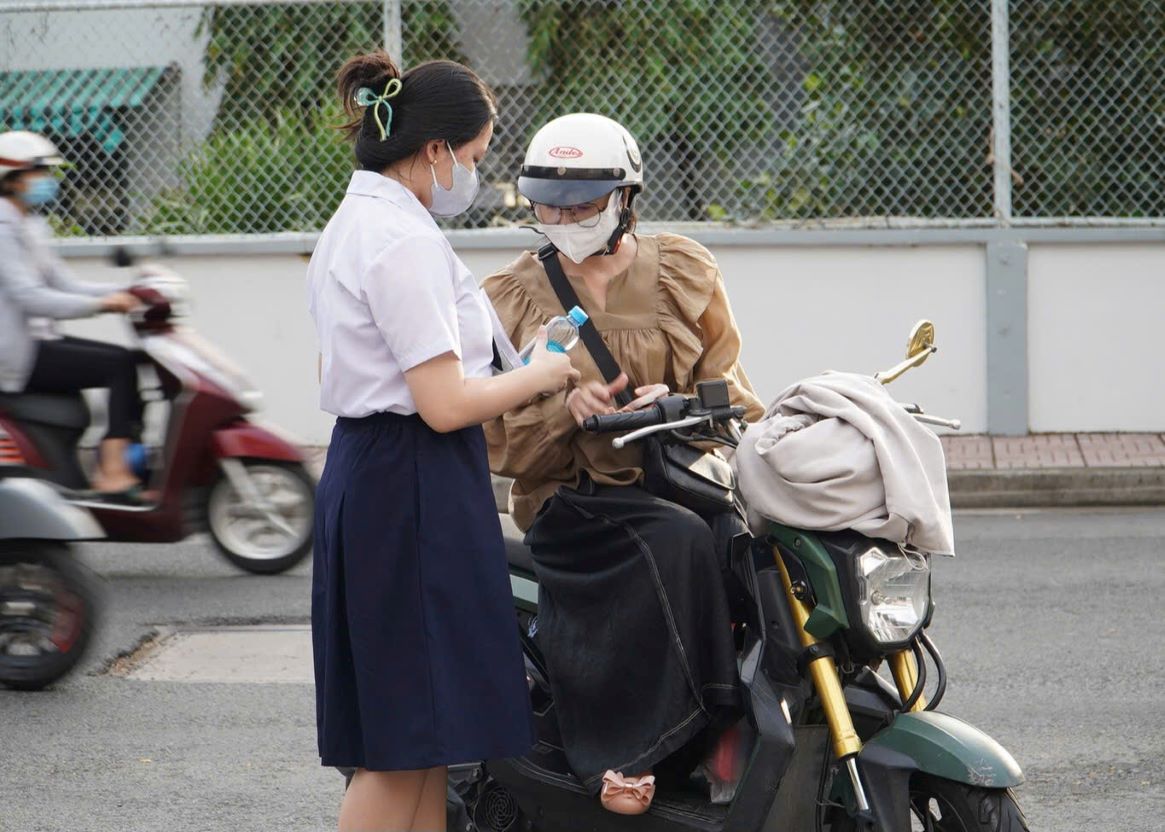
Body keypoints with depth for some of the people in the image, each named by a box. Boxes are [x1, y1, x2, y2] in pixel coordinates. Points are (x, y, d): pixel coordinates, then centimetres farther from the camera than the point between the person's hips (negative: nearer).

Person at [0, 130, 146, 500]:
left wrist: (126, 292, 2)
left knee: (131, 361, 1)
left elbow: (63, 284, 15)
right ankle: (113, 473, -21)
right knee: (120, 365, -18)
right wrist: (101, 304, -29)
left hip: (39, 339, 10)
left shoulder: (31, 226, 17)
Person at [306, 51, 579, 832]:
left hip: (366, 473, 11)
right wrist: (540, 374, -4)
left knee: (423, 741, 12)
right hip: (415, 487, -11)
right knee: (403, 748, -6)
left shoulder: (352, 226, 16)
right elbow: (446, 403, -20)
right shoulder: (404, 241, -17)